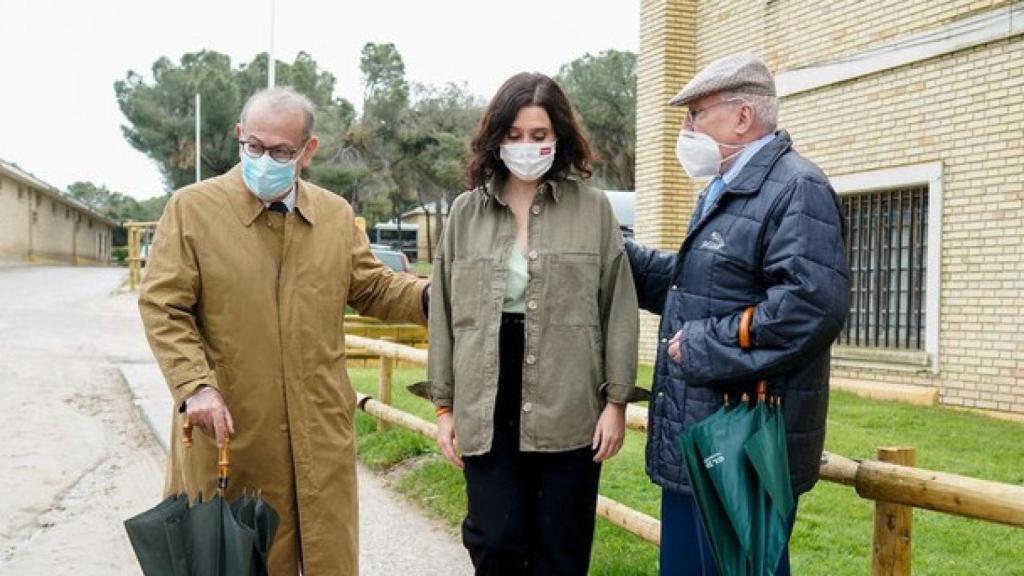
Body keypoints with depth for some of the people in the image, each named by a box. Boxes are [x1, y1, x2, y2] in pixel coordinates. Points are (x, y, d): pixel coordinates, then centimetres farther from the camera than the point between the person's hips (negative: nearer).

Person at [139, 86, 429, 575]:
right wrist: (195, 386, -18)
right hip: (231, 425, -3)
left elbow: (373, 289, 15)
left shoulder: (337, 214, 9)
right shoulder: (191, 207, -2)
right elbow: (162, 307, -5)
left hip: (321, 429, 3)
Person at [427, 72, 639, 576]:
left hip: (568, 407, -1)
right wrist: (444, 405, 6)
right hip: (487, 407, 1)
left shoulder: (593, 208, 1)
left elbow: (618, 310, 1)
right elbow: (444, 313, 9)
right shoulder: (466, 211, 7)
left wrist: (616, 400, -4)